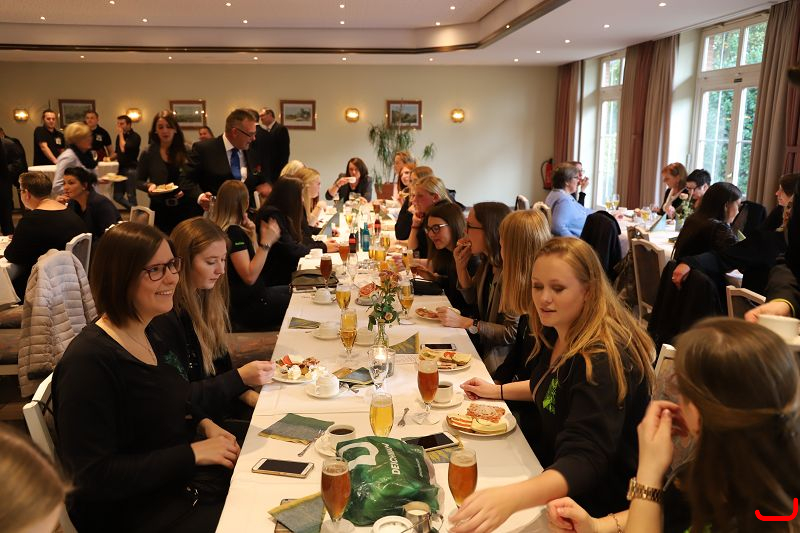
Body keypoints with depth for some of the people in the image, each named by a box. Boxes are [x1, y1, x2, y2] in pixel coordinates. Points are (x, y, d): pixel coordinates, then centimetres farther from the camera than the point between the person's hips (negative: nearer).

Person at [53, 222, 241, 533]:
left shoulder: (150, 332, 3)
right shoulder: (88, 362, -23)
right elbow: (94, 476, -22)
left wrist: (204, 423, 0)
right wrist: (193, 453, -20)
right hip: (142, 506, -8)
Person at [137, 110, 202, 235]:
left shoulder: (186, 151, 0)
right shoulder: (148, 153, 1)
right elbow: (138, 181, 8)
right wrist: (148, 185, -12)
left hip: (185, 207, 0)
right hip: (160, 209, 0)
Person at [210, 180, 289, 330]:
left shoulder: (233, 229, 7)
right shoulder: (234, 232, -22)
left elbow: (253, 261, 11)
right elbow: (250, 276, -28)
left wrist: (252, 235, -2)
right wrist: (266, 243, -28)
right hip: (247, 305, -10)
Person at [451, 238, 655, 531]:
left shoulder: (602, 360, -30)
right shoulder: (558, 333, -3)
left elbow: (585, 461, -40)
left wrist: (511, 497, -56)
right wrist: (498, 391, 9)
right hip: (551, 462, 8)